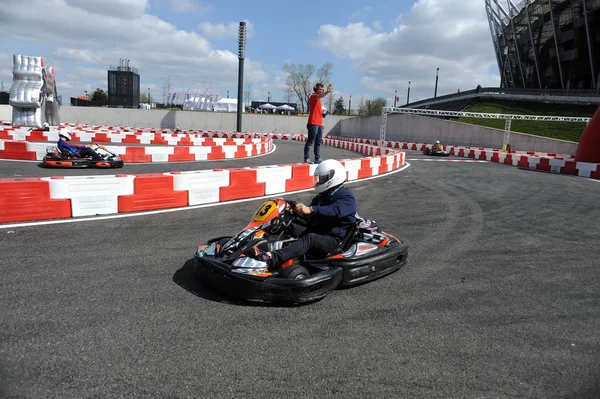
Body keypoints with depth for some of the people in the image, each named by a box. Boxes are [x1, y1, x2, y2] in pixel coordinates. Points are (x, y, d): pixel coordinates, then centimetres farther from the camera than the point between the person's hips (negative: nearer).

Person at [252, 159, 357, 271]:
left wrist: (311, 209, -40)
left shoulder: (347, 197, -4)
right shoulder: (321, 197, 20)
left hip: (333, 240, -8)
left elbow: (335, 210, -27)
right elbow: (308, 219, 11)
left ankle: (272, 259, -56)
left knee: (309, 238, -35)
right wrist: (294, 207, -7)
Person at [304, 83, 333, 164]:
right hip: (313, 123, -9)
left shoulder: (318, 99, 23)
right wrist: (328, 92, -46)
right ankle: (306, 159, -3)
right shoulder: (313, 96, -4)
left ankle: (317, 159, 12)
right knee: (310, 142, -7)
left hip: (319, 124, 9)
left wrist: (323, 111, 16)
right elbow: (320, 96, -29)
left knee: (318, 143, 9)